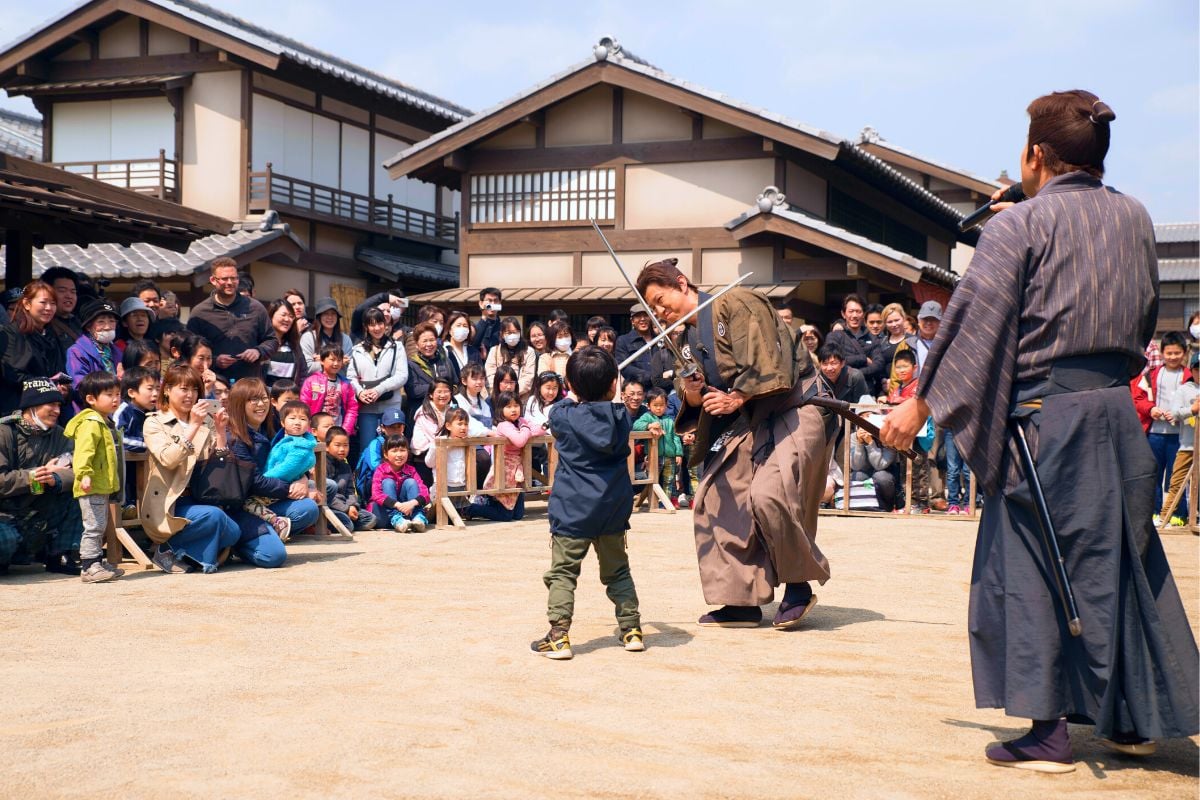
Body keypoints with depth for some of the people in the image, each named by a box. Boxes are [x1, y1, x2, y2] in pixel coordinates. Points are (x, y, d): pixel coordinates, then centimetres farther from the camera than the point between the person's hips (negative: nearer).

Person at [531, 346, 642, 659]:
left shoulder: (564, 416, -7)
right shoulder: (621, 417, 0)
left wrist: (573, 397, 32)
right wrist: (612, 398, 35)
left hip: (573, 510, -3)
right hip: (613, 509, 4)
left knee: (562, 573, -1)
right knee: (617, 571, 17)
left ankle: (559, 636, -10)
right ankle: (631, 629, 17)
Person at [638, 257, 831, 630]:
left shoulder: (736, 303, -11)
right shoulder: (690, 340, 15)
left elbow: (766, 361, -21)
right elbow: (699, 411, 16)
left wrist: (737, 398, -26)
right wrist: (691, 398, -4)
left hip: (794, 411, -9)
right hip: (749, 422, 10)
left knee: (769, 495, -27)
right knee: (714, 499, 2)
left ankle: (799, 587, -6)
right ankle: (742, 602, 10)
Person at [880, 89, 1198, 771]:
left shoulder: (1021, 224, -8)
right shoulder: (1135, 218, 10)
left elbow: (973, 319, -12)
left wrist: (921, 403, -9)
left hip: (1044, 414, -6)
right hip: (1118, 411, 6)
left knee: (1030, 567, 1)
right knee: (1122, 558, 14)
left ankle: (1049, 730, -1)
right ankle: (1134, 716, 22)